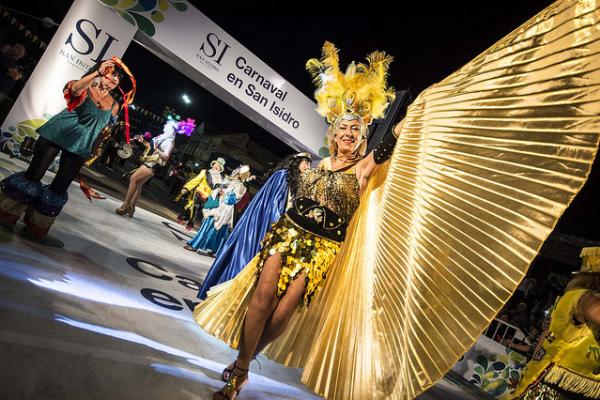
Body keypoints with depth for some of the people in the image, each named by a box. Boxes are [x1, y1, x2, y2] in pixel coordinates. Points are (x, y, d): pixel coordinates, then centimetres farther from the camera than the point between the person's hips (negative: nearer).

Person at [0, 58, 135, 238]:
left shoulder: (114, 105, 9)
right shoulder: (85, 87, -2)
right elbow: (75, 89, -27)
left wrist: (92, 150, 17)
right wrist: (97, 72, -39)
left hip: (79, 146, 4)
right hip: (58, 135, -3)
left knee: (59, 187, 5)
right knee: (33, 175, -2)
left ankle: (35, 228, 20)